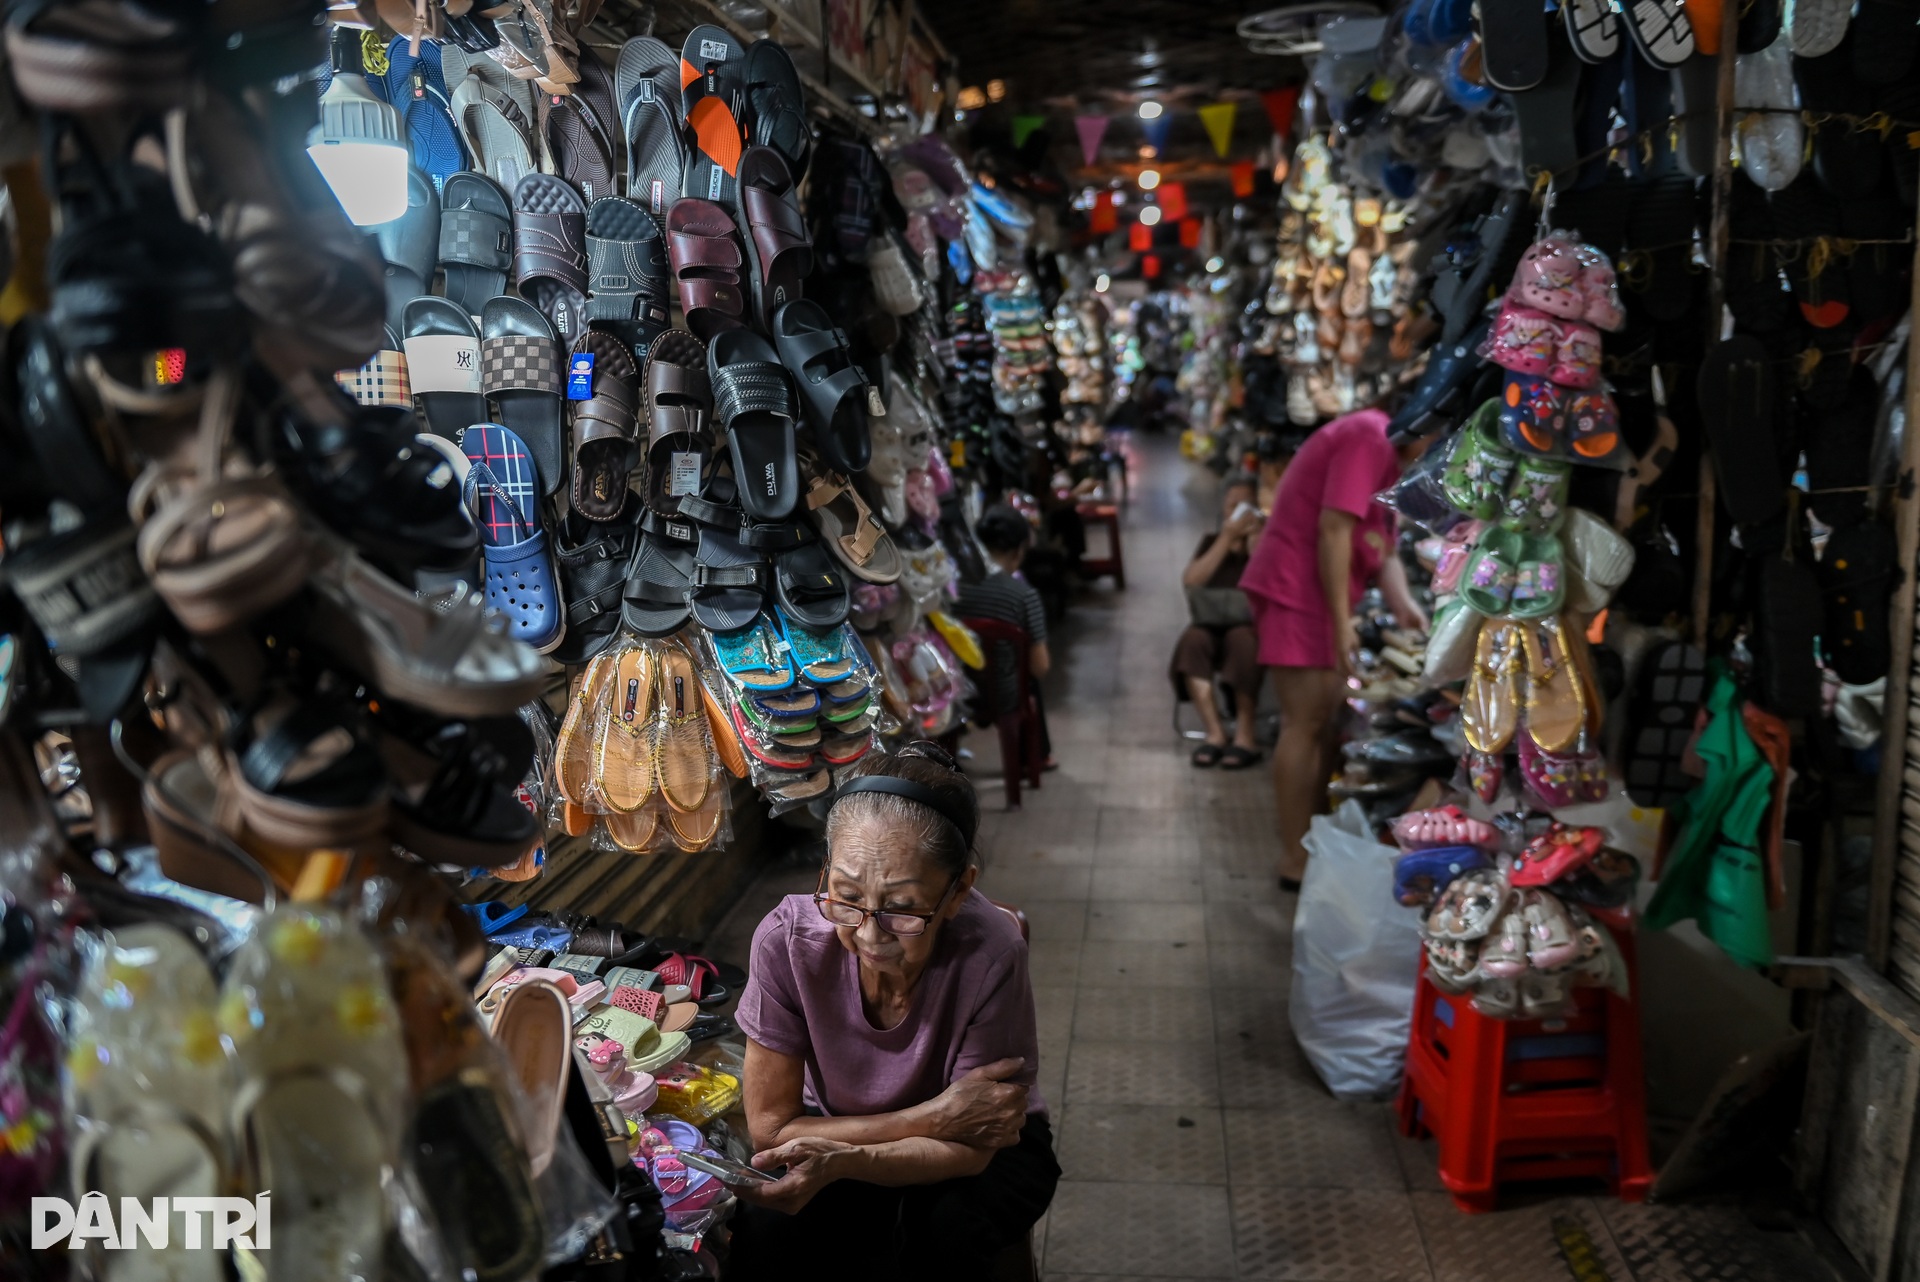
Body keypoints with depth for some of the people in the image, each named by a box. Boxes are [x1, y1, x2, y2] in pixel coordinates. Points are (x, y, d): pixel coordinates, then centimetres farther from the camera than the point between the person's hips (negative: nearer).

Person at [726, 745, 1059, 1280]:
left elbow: (970, 1152, -21)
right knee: (766, 1236, -28)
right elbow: (771, 1127, -17)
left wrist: (841, 1161, -40)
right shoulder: (789, 939, -27)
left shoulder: (990, 955, -31)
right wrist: (933, 1117, -26)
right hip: (833, 1128, 1)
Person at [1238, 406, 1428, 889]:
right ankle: (1296, 860, -2)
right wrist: (1342, 622, -20)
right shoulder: (1370, 438, -15)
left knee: (1325, 722, 13)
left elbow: (1381, 546, 14)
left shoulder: (1387, 452, 17)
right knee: (1307, 724, -8)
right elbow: (1334, 530, -22)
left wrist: (1404, 605, -3)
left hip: (1314, 594, 11)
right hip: (1296, 591, -11)